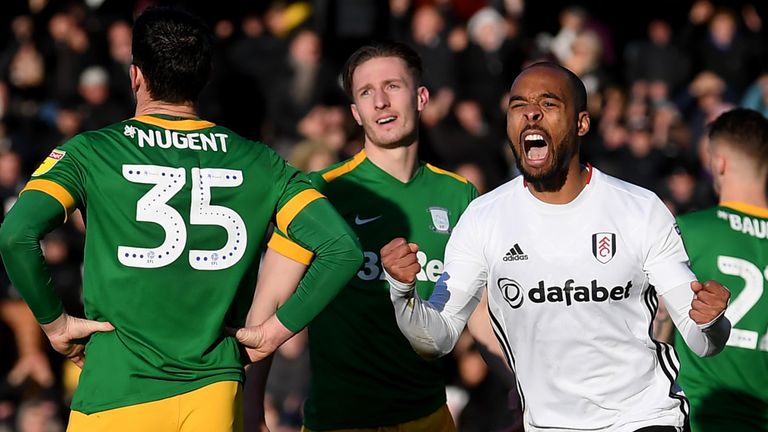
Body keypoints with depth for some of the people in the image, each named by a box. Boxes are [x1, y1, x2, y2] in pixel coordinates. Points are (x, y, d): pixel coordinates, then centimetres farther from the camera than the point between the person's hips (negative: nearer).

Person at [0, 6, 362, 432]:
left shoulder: (90, 153, -3)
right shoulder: (257, 162, 5)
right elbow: (341, 247, -3)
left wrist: (54, 322, -4)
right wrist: (275, 330, 4)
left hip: (116, 393, -2)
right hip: (216, 391, 2)